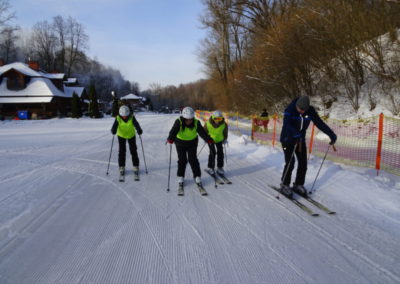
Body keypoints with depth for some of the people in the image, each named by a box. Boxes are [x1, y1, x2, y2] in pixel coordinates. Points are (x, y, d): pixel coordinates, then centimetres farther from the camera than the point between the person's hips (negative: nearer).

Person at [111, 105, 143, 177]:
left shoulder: (132, 117, -24)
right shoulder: (118, 118, -21)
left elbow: (136, 124, -38)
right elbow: (115, 125, -33)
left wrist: (139, 130, -58)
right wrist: (113, 130, -56)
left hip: (131, 135, 0)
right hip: (121, 135, 0)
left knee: (133, 151, 1)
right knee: (122, 151, -2)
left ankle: (135, 166, 13)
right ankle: (121, 167, 10)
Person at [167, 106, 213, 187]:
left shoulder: (196, 123, -18)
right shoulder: (179, 122, -24)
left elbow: (202, 132, -21)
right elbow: (173, 131, -34)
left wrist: (208, 139, -34)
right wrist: (170, 139, -52)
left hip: (192, 143, 1)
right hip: (180, 143, -1)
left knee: (193, 159, -2)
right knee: (182, 160, -1)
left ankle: (197, 176, 10)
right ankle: (180, 176, 15)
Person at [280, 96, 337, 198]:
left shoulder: (310, 111, -7)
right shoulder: (290, 110, -20)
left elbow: (320, 123, -6)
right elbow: (287, 125, -33)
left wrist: (331, 134, -15)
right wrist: (296, 134, -50)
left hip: (300, 140, 5)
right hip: (288, 139, -5)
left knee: (303, 163, 2)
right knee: (290, 163, -11)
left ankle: (298, 185, 19)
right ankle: (284, 185, 6)